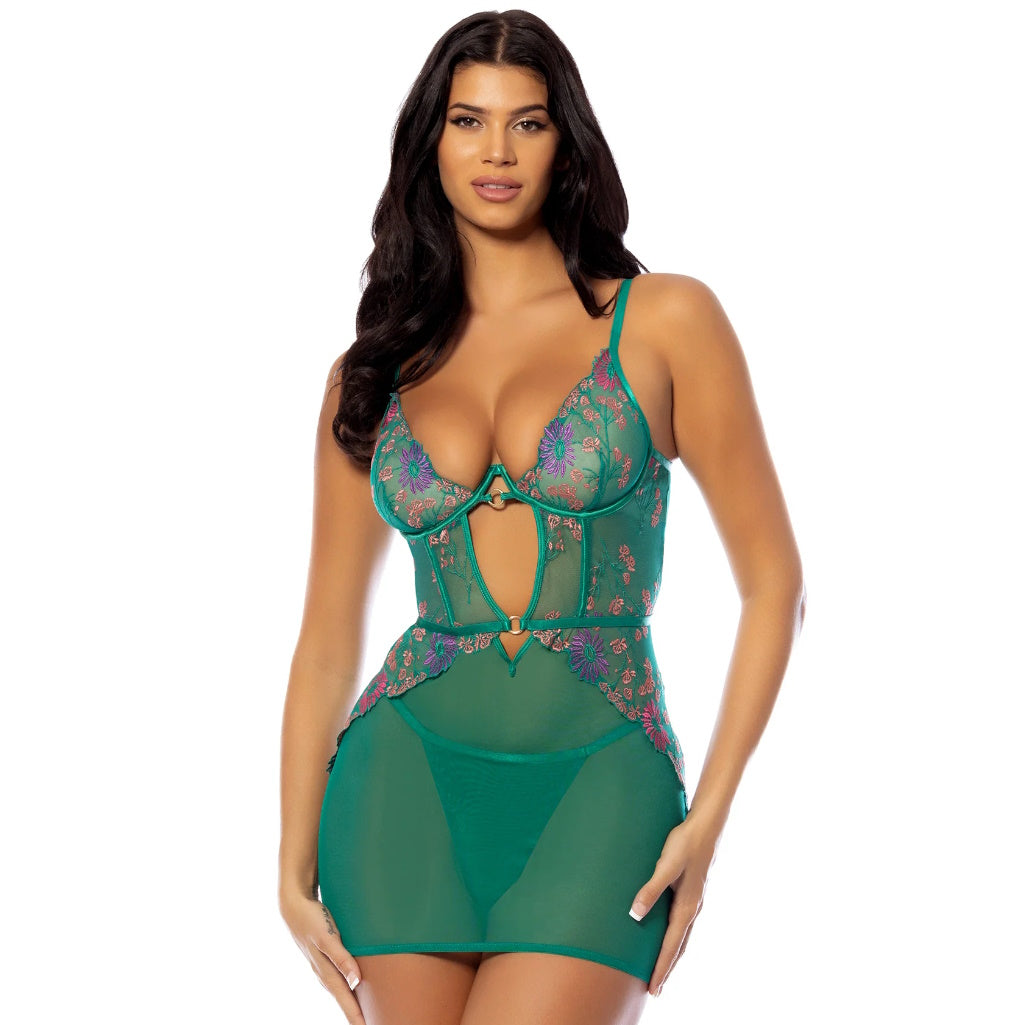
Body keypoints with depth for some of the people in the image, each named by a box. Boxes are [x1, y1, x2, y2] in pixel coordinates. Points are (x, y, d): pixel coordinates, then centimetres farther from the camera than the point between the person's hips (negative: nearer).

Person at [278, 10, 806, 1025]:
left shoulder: (663, 322, 1)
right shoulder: (371, 374, 9)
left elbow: (773, 582, 1)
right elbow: (328, 634, 11)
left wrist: (707, 817, -6)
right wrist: (296, 867, 5)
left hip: (600, 783, -2)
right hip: (412, 776, 3)